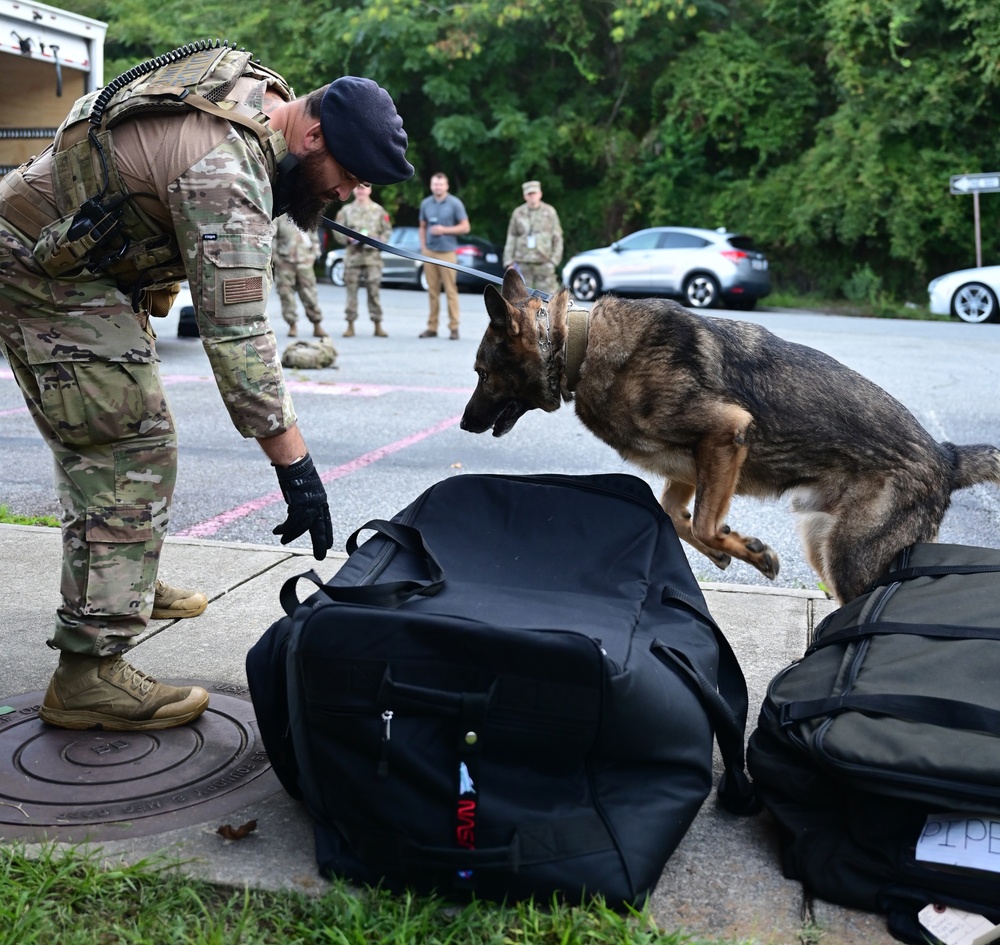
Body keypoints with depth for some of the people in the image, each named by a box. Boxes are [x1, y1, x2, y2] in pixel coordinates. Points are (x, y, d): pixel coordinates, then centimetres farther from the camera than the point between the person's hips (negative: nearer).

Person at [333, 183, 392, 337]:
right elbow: (337, 231, 8)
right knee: (351, 291, 1)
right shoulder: (346, 210, 10)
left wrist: (378, 242, -8)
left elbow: (387, 230, 9)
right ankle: (350, 325, 8)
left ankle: (378, 326, 3)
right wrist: (348, 238, -10)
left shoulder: (379, 210, 9)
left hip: (373, 256, -1)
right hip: (352, 256, 1)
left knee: (374, 291, -2)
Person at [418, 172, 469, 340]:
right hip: (429, 252, 3)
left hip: (447, 252, -3)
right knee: (433, 291, 5)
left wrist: (444, 230, -12)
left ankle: (454, 327, -2)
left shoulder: (455, 203, -1)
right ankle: (432, 327, 9)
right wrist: (423, 247, 6)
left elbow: (465, 227, -2)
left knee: (450, 290, -5)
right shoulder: (425, 203, 10)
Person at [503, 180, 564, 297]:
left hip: (544, 264, -1)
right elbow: (511, 239, 9)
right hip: (522, 264, 1)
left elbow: (557, 238, 4)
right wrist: (509, 262, 4)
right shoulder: (518, 213, 6)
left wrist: (554, 260, -4)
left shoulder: (549, 212, 3)